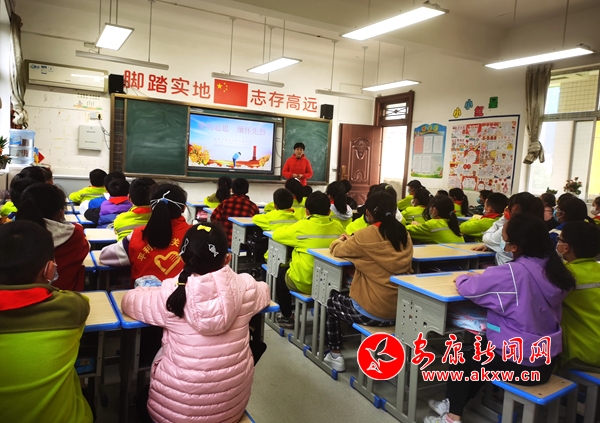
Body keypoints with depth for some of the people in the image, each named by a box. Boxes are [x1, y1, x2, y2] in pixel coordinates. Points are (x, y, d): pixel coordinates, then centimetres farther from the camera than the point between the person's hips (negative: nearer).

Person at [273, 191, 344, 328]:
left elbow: (277, 234, -3)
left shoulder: (302, 226, -15)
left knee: (281, 273, 27)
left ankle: (287, 317, 32)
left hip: (304, 283, -5)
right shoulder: (338, 226, -3)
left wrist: (290, 229, 14)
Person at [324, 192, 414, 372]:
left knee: (333, 301, 24)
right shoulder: (404, 234, 2)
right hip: (401, 310, 6)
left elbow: (337, 250, 1)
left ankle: (335, 356, 28)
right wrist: (354, 241, 16)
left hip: (373, 312, -6)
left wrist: (342, 240, 24)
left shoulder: (366, 235, -14)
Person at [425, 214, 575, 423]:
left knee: (461, 356, 16)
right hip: (546, 360, 7)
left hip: (519, 363, -7)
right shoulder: (553, 268, -2)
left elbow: (470, 288, -18)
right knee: (482, 350, 28)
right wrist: (486, 276, 6)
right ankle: (455, 404, 38)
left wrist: (463, 278, 3)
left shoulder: (513, 272, -25)